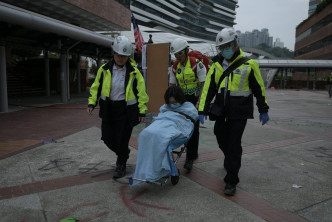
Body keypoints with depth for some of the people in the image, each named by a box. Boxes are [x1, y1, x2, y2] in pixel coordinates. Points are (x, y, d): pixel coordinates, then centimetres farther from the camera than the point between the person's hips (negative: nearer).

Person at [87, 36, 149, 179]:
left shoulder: (133, 72, -5)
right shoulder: (104, 69, 2)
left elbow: (141, 92, -1)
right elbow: (96, 87, 12)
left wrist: (142, 111, -4)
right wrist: (92, 103, 3)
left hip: (126, 110, -3)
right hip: (108, 109, 4)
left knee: (122, 139, 1)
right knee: (107, 138, 8)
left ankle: (121, 165, 25)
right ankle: (124, 153, 38)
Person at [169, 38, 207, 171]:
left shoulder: (197, 64, -15)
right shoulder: (175, 66, 3)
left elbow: (204, 84, -16)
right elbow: (172, 85, 8)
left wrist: (199, 103, -22)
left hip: (196, 97, -5)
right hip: (183, 98, 6)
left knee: (193, 127, -9)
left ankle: (190, 158, -2)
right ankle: (194, 153, 26)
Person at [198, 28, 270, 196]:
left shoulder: (248, 64, -6)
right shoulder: (216, 65, 3)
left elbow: (259, 88, 2)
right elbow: (208, 88, 2)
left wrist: (263, 110, 6)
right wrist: (202, 110, -3)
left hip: (239, 113, -4)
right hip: (221, 112, 5)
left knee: (233, 144, -4)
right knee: (222, 140, 17)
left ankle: (231, 181, 7)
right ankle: (231, 162, 48)